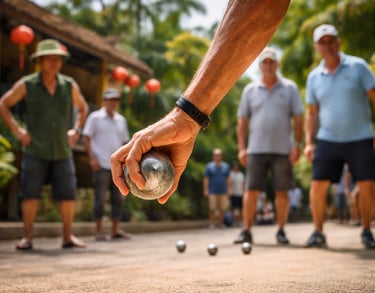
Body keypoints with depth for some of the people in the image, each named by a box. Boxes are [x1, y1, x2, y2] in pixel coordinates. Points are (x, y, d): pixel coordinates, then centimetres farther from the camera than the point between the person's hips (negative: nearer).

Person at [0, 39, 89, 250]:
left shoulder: (70, 86, 4)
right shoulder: (26, 85, -2)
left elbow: (83, 108, 20)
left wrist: (76, 131, 7)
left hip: (62, 151, 2)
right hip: (34, 151, -2)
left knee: (68, 195, 0)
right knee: (30, 194, -2)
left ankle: (68, 236, 12)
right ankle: (27, 238, 7)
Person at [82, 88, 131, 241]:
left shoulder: (121, 120, 15)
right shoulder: (95, 117, 1)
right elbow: (86, 138, -2)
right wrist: (92, 158, -11)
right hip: (101, 165, -5)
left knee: (118, 198, 5)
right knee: (100, 198, -2)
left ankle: (116, 230, 12)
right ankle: (98, 231, 4)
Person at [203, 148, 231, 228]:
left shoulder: (226, 166, 12)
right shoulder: (209, 166, 5)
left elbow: (228, 179, 13)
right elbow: (206, 179, 4)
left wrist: (229, 189, 5)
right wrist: (205, 189, -3)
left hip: (223, 191, 2)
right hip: (212, 192, -2)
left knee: (223, 208, -1)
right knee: (212, 208, -5)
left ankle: (220, 223, 12)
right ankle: (212, 223, 2)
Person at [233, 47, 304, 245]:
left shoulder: (289, 88, 7)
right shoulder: (250, 90, 9)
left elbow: (297, 119, 4)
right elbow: (242, 121, 9)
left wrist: (297, 144, -5)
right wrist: (241, 148, 2)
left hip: (282, 149, 0)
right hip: (256, 149, 1)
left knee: (281, 192, 2)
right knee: (251, 191, -2)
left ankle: (281, 231, 11)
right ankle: (246, 231, 5)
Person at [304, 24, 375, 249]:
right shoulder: (314, 77, 8)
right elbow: (312, 112, 13)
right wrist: (309, 142, 4)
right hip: (327, 140, 2)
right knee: (318, 185, -5)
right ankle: (318, 233, 7)